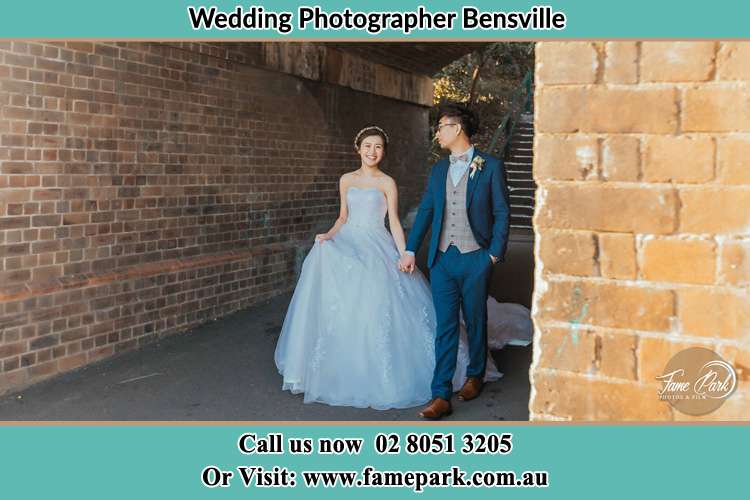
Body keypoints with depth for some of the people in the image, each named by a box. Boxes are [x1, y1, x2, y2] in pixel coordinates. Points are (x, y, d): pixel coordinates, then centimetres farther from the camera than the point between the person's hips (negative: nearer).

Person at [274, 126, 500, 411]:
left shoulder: (387, 183, 1)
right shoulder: (346, 180, 11)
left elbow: (394, 222, -2)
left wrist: (404, 255, -12)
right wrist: (329, 235, -1)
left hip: (377, 248, -3)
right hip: (348, 245, 4)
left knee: (376, 309, -9)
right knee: (341, 308, 0)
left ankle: (378, 373, 5)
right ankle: (344, 370, 14)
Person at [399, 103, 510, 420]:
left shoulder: (490, 167, -1)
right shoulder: (438, 170, 13)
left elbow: (501, 213, -2)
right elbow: (425, 211, 15)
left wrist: (495, 253, -7)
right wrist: (410, 250, 9)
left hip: (475, 259, -3)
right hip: (442, 259, 4)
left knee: (475, 322, 11)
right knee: (445, 327, 1)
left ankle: (475, 375, 34)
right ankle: (441, 396, 2)